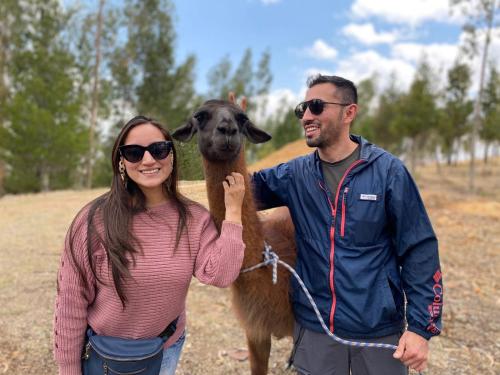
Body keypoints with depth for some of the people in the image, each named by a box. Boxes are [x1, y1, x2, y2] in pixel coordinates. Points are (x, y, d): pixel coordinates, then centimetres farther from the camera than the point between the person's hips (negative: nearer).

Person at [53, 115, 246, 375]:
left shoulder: (195, 219, -11)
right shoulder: (94, 220, -19)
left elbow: (218, 275, -24)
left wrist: (233, 211, -23)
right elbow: (71, 301, -14)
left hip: (167, 350, 3)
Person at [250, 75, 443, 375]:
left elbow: (419, 251, -8)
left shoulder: (388, 170, -10)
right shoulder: (294, 174, -1)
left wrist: (421, 326, -10)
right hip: (313, 326, 2)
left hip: (379, 328, -2)